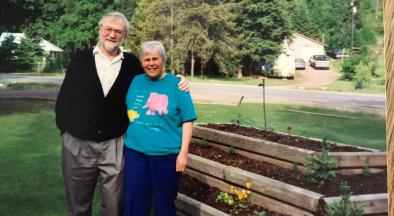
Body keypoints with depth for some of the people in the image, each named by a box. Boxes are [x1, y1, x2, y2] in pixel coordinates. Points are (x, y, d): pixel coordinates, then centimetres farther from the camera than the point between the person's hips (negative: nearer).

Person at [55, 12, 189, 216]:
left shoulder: (132, 63, 4)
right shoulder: (81, 58, 1)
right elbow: (65, 96, 4)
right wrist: (64, 127, 0)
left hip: (114, 146, 1)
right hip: (77, 144, 0)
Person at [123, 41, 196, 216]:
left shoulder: (176, 84, -5)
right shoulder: (136, 81, 7)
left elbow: (187, 121, -6)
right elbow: (127, 112, 18)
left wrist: (183, 153, -11)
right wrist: (127, 139, 11)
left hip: (166, 154, -3)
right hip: (134, 151, 3)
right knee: (134, 202, 10)